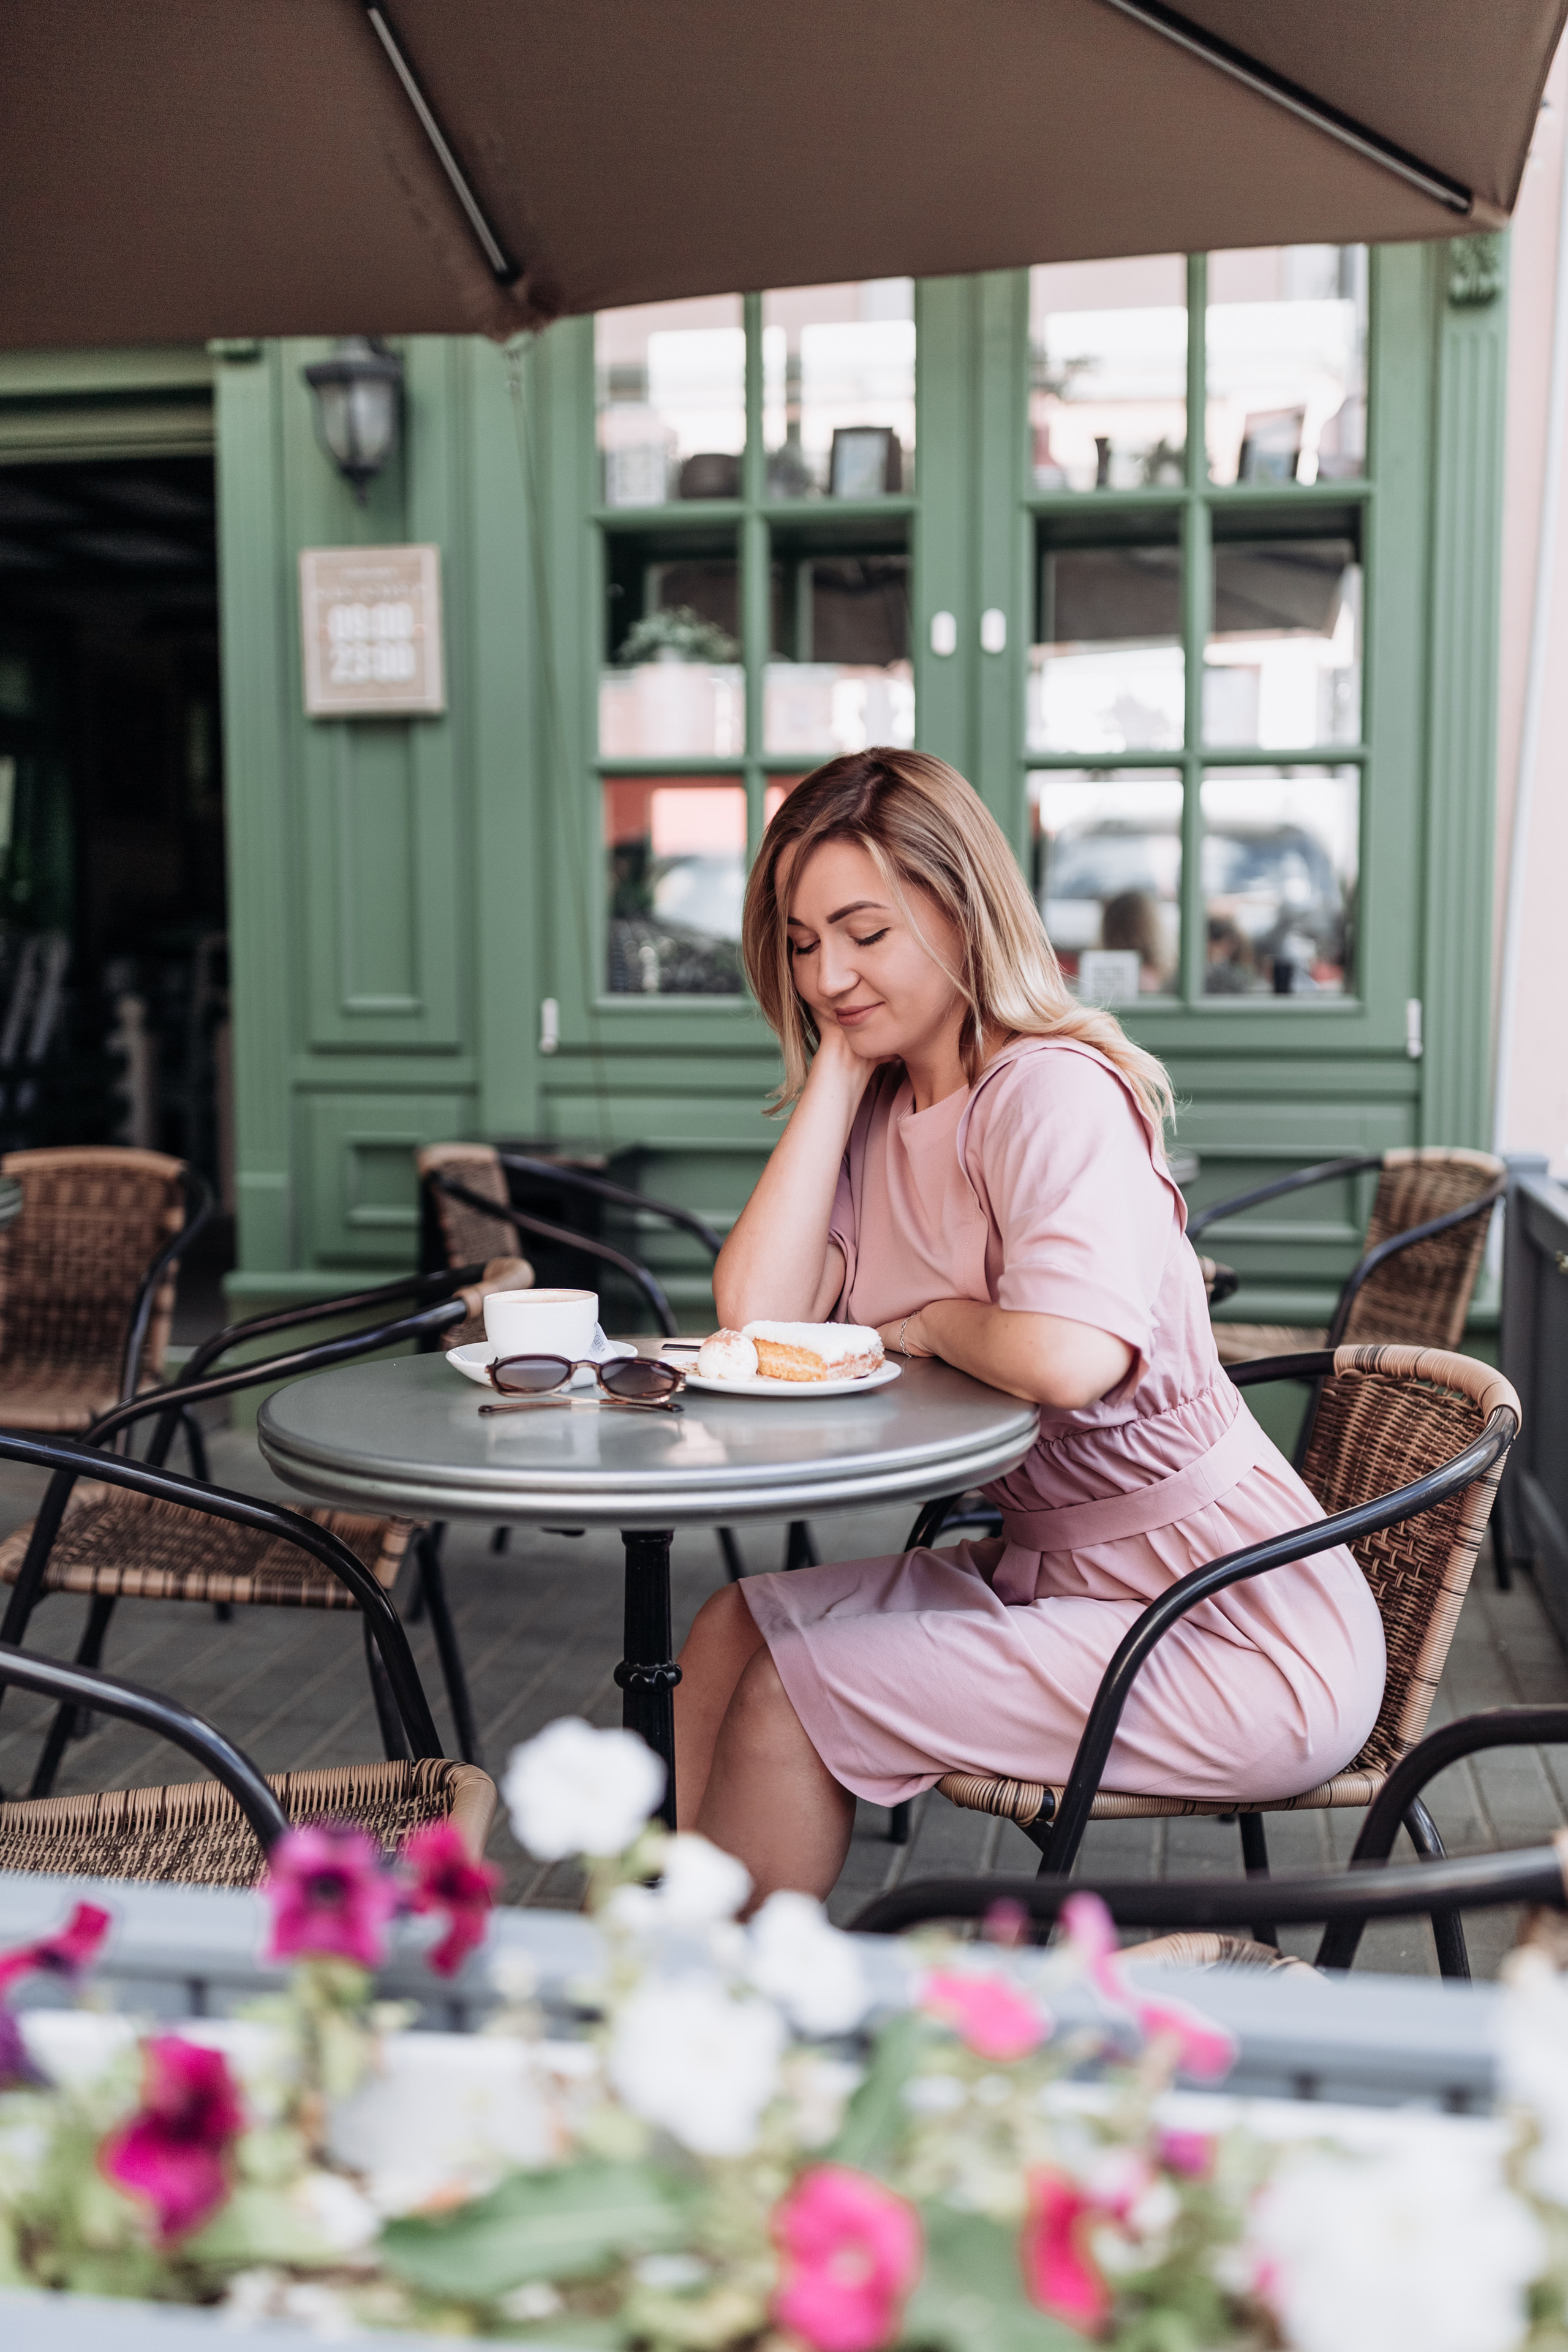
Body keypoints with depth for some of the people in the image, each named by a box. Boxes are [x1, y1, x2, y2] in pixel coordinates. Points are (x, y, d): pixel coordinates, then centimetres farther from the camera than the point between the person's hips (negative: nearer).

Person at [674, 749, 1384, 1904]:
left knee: (792, 1698, -11)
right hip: (1048, 1574, 8)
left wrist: (928, 1324, -14)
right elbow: (758, 1315, -9)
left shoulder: (1050, 1091, -18)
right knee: (737, 1630, 3)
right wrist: (837, 1066, -6)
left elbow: (1069, 1358, -36)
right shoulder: (879, 1110, 8)